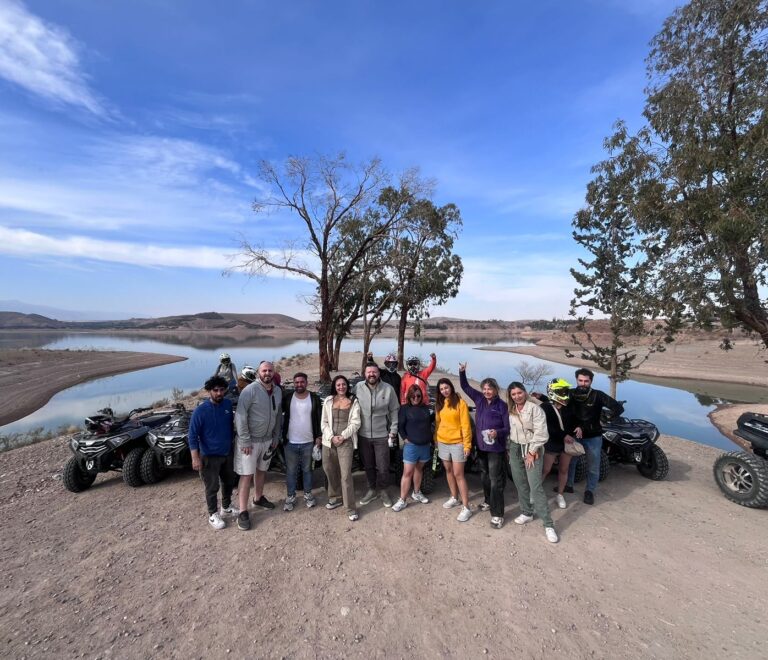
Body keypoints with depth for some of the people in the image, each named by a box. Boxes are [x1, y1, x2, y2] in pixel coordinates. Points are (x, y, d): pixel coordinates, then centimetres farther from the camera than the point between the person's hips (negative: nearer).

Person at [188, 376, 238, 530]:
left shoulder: (228, 404, -6)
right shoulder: (200, 411, -20)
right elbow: (193, 435, -16)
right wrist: (195, 457, -20)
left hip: (227, 453, 5)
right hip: (209, 456, -5)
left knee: (229, 482, 20)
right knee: (212, 487, 9)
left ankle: (226, 507, 42)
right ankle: (213, 515, 30)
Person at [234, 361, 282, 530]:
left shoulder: (278, 391, -1)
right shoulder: (250, 390, -19)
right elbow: (240, 416, -20)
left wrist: (276, 437, 9)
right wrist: (245, 441, -20)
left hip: (268, 440, 6)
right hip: (250, 440, -6)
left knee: (262, 470, 21)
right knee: (247, 475, 3)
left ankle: (258, 498, 42)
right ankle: (243, 512, 15)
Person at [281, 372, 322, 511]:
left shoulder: (314, 398, -6)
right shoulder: (287, 397, -5)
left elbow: (319, 419, -1)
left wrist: (319, 436, -5)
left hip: (308, 442, 0)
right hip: (290, 442, 0)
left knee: (307, 469, 16)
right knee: (290, 471, 13)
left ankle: (308, 494, 33)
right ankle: (290, 497, 29)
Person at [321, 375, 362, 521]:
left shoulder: (354, 401, 0)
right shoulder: (328, 401, 7)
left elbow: (355, 423, -4)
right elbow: (324, 423, 4)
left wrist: (342, 436, -13)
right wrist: (331, 437, -10)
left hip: (346, 442, -3)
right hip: (329, 441, 3)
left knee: (346, 475, -6)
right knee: (330, 471, 15)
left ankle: (351, 508, 5)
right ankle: (334, 498, 37)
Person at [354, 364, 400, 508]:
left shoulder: (388, 389, -9)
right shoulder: (358, 388, -8)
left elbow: (394, 410, -1)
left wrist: (393, 430, -3)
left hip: (382, 435, -1)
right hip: (363, 435, 1)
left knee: (383, 467, 9)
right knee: (368, 466, 17)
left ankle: (382, 490, 34)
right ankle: (372, 489, 38)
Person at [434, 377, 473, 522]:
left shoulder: (460, 402, -11)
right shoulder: (439, 404, 7)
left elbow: (465, 425, -12)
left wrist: (467, 444, -14)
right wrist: (436, 440, 10)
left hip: (457, 443, -5)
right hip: (443, 442, 6)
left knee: (458, 474, -4)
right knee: (448, 470, 16)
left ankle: (466, 507, 4)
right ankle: (454, 498, 32)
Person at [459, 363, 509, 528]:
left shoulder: (502, 406, -14)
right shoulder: (479, 399, -1)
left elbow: (508, 428, -11)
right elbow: (465, 387, 6)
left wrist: (498, 432, -30)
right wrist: (462, 372, -7)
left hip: (496, 448, -5)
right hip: (481, 446, 6)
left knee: (495, 480, 0)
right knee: (485, 476, 22)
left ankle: (497, 514, 10)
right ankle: (488, 501, 42)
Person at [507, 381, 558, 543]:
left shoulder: (535, 408, -15)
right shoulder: (511, 410, 4)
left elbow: (541, 433, -17)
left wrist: (532, 452, -15)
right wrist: (509, 448, 5)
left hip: (531, 449, -6)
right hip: (515, 449, 6)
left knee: (536, 486, -8)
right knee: (520, 484, 13)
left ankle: (548, 524, 2)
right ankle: (526, 513, 30)